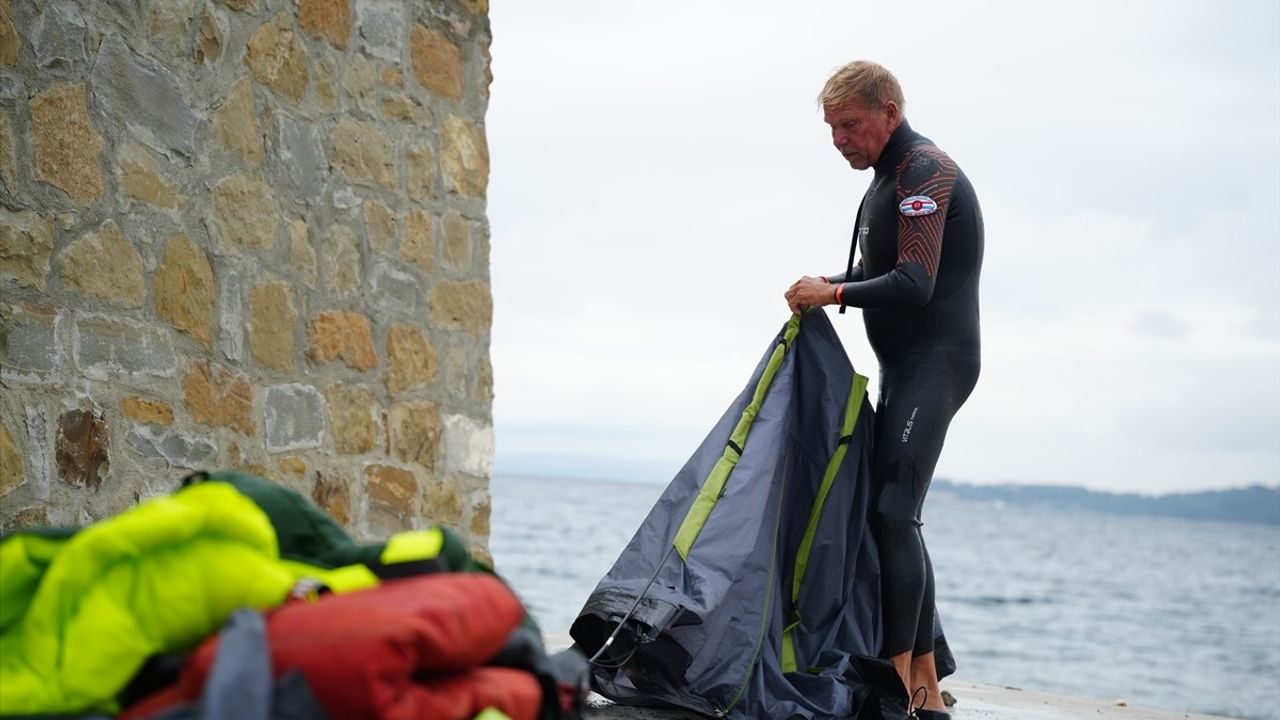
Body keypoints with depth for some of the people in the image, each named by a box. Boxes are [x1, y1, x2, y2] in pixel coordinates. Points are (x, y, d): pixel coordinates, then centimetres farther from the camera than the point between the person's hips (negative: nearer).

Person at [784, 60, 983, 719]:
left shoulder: (924, 171, -14)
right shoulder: (890, 176, 18)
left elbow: (914, 284, -23)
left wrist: (835, 293, -13)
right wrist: (825, 288, 8)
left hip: (934, 364, -11)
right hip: (906, 367, 11)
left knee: (892, 513, -17)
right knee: (893, 518, 9)